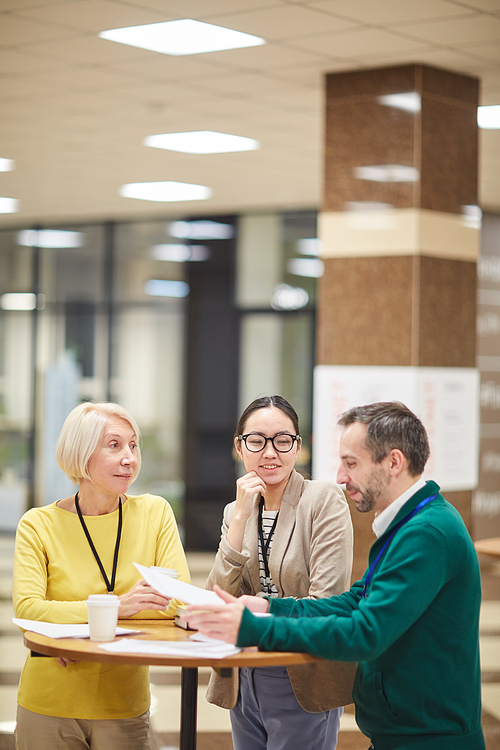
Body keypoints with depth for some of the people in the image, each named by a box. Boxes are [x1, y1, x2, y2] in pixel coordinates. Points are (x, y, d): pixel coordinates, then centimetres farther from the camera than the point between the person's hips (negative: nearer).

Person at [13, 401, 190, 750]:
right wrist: (116, 607, -30)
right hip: (49, 707, -1)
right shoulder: (38, 525, -4)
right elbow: (26, 609, -16)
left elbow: (180, 602, -9)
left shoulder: (154, 512, 0)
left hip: (125, 707, 1)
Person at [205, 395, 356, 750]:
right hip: (245, 682, 6)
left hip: (305, 684, -6)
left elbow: (325, 603, -16)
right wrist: (241, 516, -10)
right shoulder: (236, 511, 9)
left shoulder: (324, 500, -10)